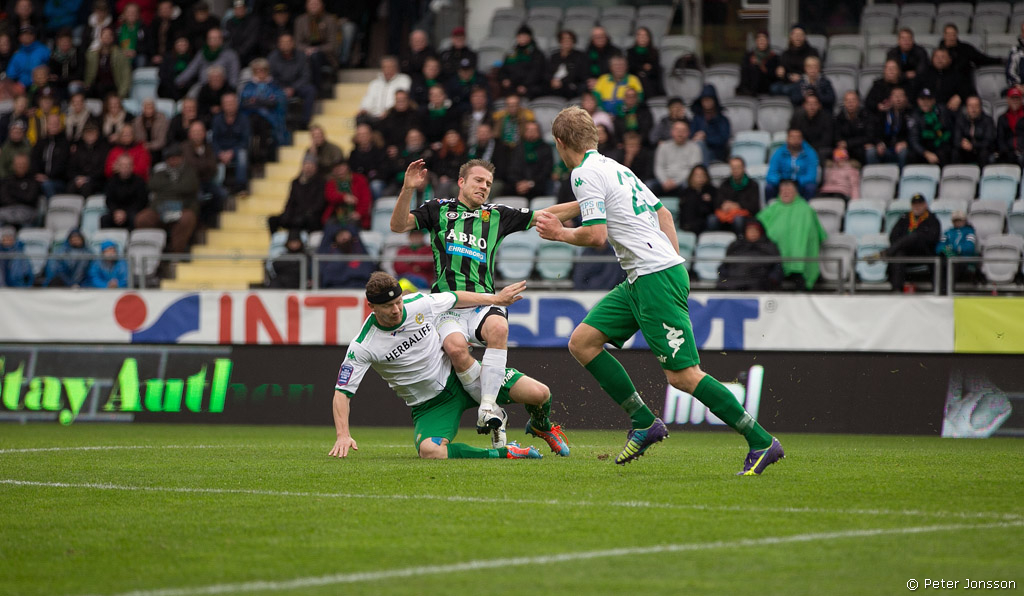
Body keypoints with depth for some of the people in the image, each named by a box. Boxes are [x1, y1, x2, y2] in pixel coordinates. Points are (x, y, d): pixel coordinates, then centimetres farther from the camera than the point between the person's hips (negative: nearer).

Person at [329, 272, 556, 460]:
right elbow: (342, 392, -17)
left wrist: (496, 299, 22)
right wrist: (343, 435, -31)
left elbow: (455, 299, 10)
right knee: (429, 450, -37)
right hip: (429, 405, -2)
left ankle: (540, 426, 24)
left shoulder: (420, 304, -11)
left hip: (459, 374, 2)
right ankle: (503, 453, -20)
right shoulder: (362, 347, -20)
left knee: (539, 393, -14)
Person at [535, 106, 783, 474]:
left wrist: (559, 233, 1)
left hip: (654, 278, -10)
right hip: (640, 280, 10)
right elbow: (663, 212, 23)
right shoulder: (615, 168, 19)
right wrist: (675, 267, 23)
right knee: (581, 342, 9)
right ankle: (644, 423, 10)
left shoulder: (585, 173, -9)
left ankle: (762, 443, -10)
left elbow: (596, 235, -18)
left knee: (682, 375, -11)